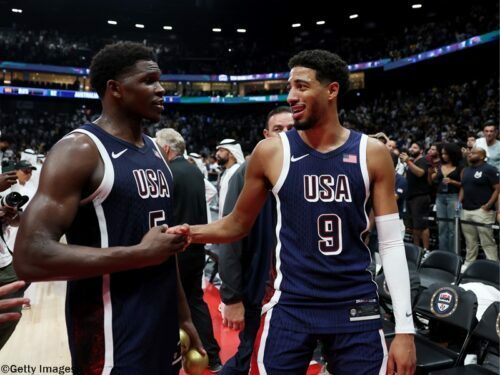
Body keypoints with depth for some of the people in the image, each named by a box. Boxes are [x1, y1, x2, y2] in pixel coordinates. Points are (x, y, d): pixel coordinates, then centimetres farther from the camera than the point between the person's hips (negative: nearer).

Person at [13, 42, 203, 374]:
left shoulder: (155, 151, 9)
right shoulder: (79, 150, -15)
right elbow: (31, 258, -23)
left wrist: (184, 317, 14)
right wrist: (142, 254, -21)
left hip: (162, 324, 8)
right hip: (112, 337, -7)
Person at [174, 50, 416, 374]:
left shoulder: (373, 153, -3)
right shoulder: (271, 152, -4)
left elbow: (391, 244, -1)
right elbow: (238, 225, 6)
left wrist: (405, 327, -4)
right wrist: (189, 232, -12)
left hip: (357, 306, 1)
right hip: (291, 305, 0)